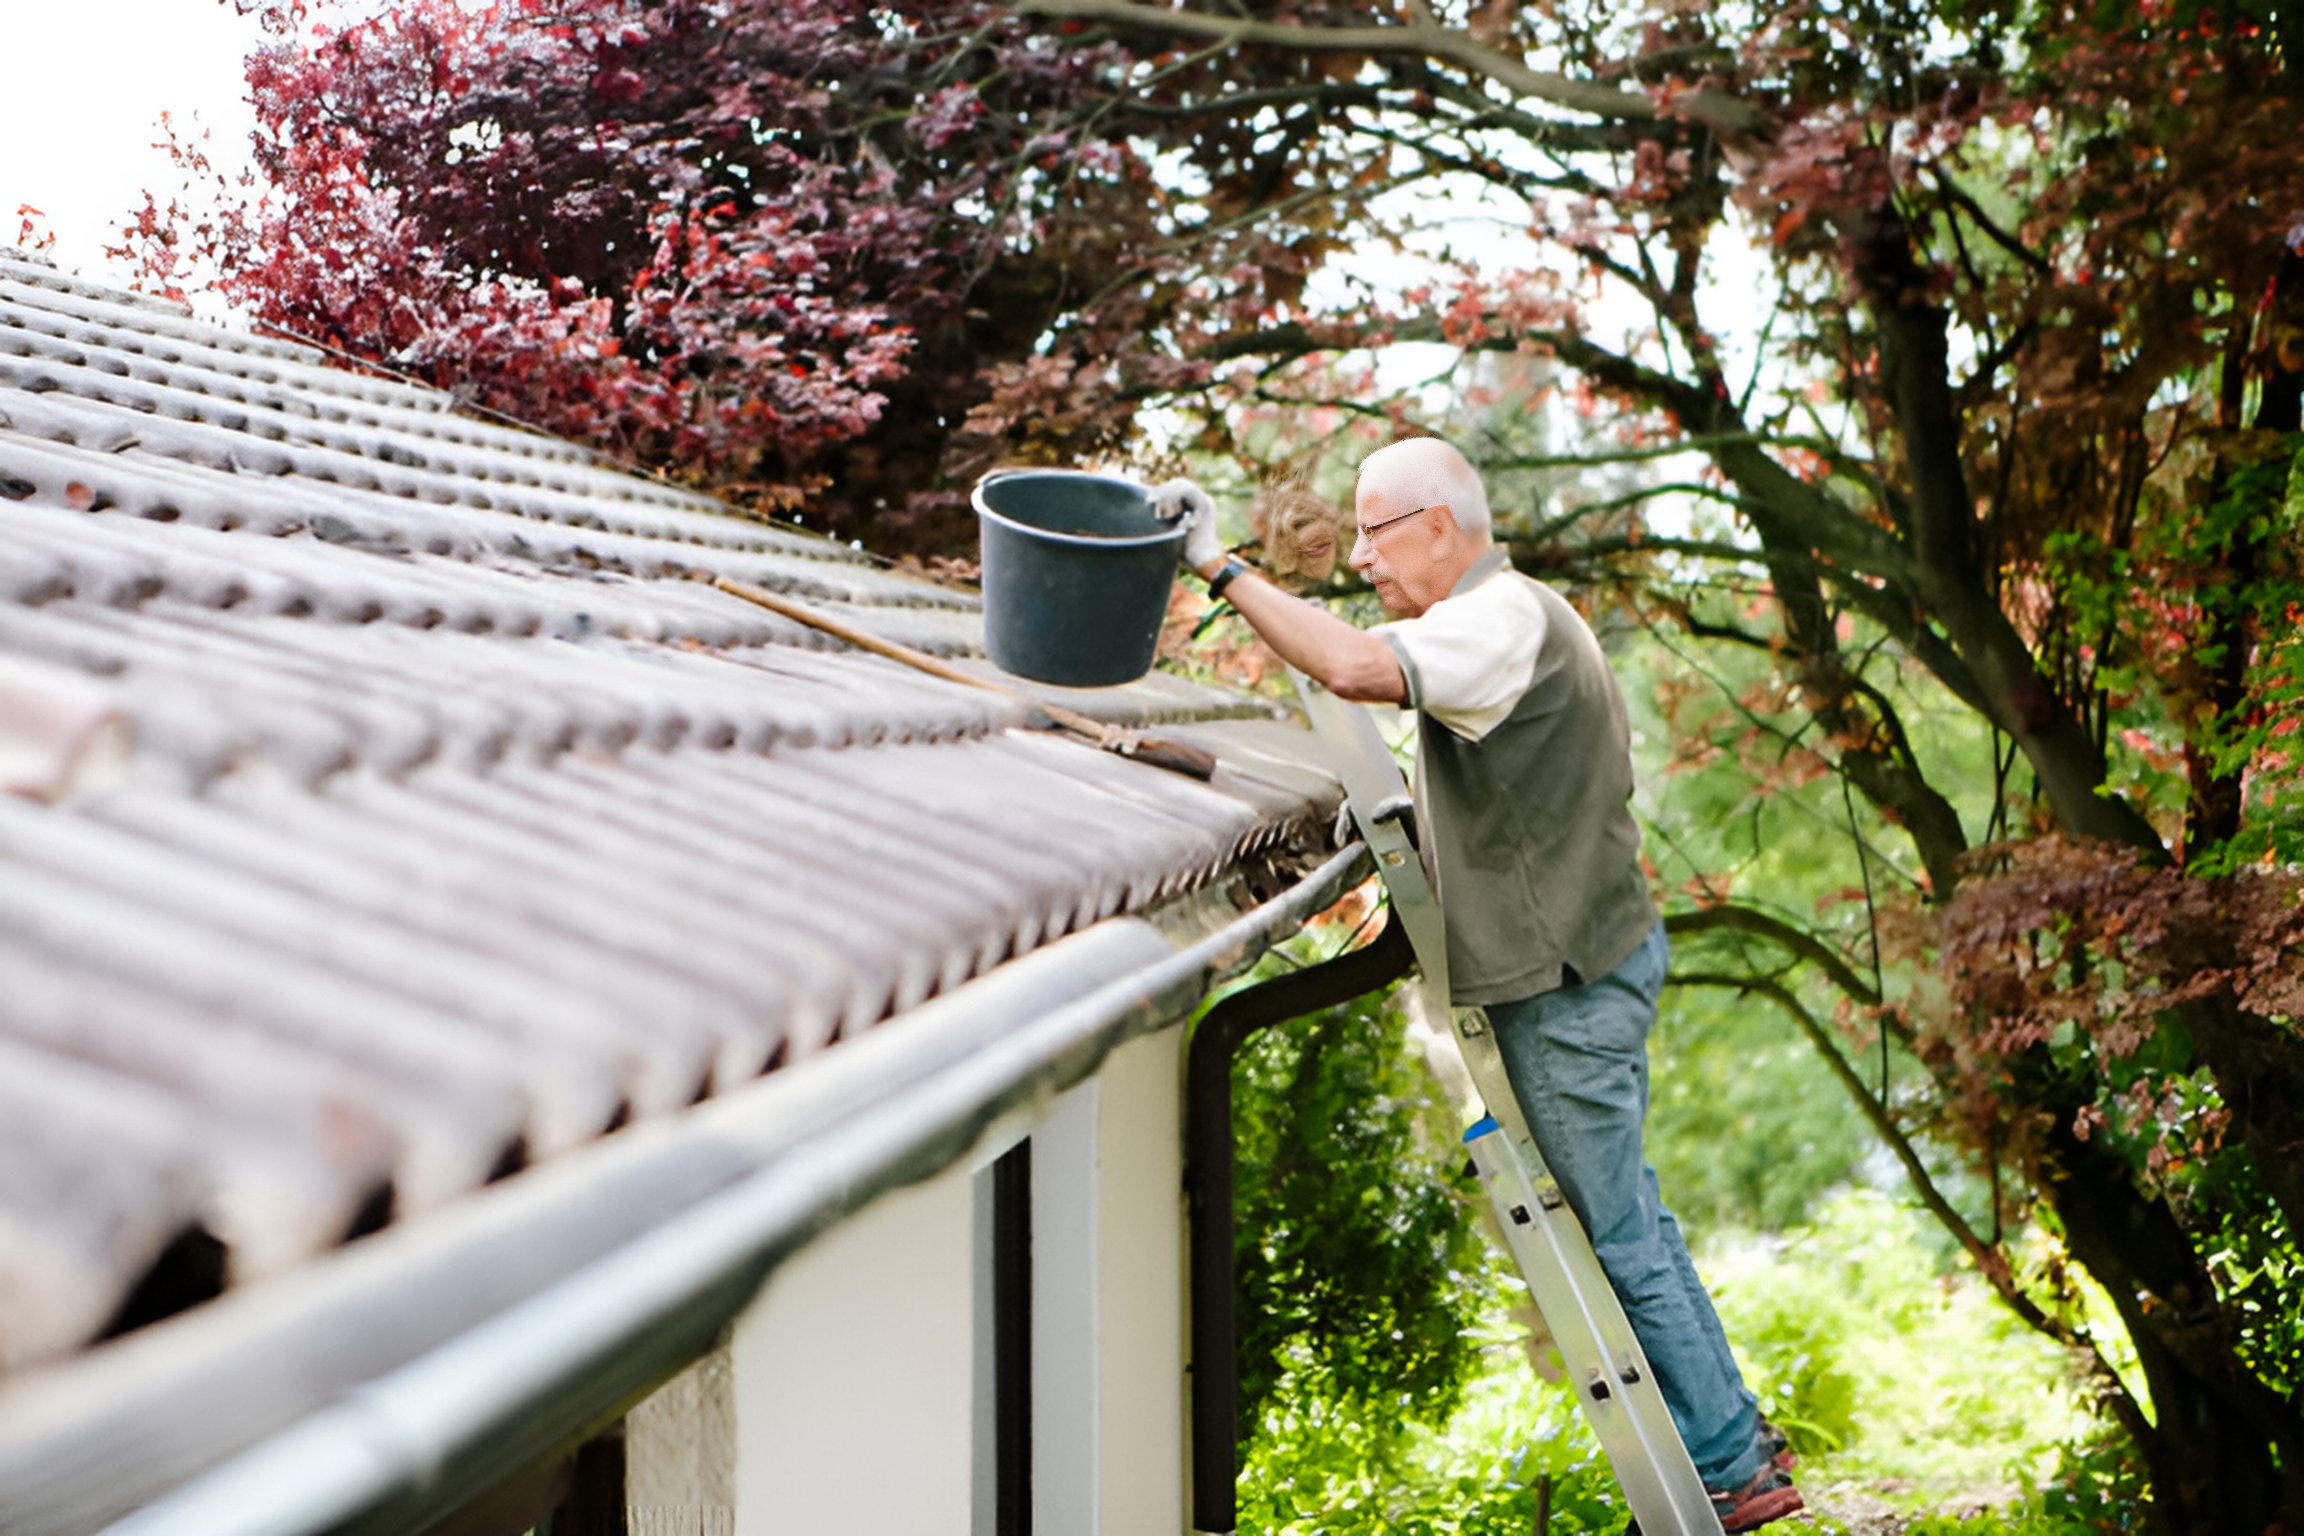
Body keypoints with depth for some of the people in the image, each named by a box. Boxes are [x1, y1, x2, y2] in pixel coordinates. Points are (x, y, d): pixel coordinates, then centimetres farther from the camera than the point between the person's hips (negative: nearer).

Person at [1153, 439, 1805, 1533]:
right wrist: (1415, 818, 14)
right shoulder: (1515, 615, 15)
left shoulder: (1506, 620, -19)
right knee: (1624, 1216, 18)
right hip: (1585, 961, 10)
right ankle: (1731, 1434, 28)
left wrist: (1222, 570, -32)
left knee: (1617, 1232, -1)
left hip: (1569, 981, -10)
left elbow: (1354, 668, -37)